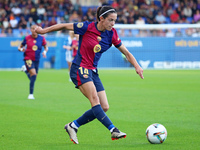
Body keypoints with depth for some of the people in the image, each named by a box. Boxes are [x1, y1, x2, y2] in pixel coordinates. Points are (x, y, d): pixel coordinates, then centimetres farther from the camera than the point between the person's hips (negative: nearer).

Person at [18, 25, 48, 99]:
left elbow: (46, 47, 11)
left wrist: (45, 52, -11)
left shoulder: (41, 38, -1)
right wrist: (21, 49, -17)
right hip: (28, 59, -4)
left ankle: (25, 69, 44)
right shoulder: (27, 38, -4)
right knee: (33, 74, -22)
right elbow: (20, 47, 6)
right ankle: (31, 94, -14)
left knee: (33, 78, 12)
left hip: (36, 60, 4)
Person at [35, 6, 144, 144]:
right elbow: (65, 26, 0)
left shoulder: (111, 34, 1)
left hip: (93, 71, 7)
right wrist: (44, 30, 8)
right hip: (80, 69, -7)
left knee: (104, 107, -3)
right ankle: (114, 130, -35)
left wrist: (137, 66, -6)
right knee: (94, 99, -26)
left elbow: (126, 52, 9)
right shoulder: (87, 27, -12)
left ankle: (73, 126, 8)